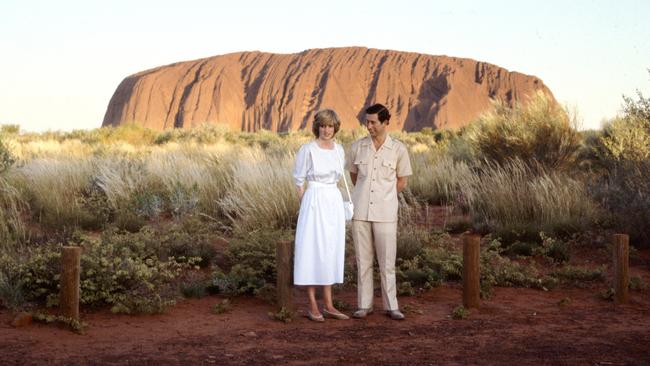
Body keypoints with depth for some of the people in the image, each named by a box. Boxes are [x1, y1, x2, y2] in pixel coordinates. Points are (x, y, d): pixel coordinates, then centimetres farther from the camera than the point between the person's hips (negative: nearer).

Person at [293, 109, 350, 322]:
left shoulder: (339, 150, 9)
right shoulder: (307, 150, -8)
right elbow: (299, 180, -1)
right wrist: (306, 206, 1)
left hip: (334, 202, 6)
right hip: (314, 203, -6)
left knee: (330, 252, 8)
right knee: (312, 251, -3)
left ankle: (328, 306, 14)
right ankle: (313, 307, 4)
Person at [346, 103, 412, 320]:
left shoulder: (398, 149, -3)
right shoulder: (357, 147, 2)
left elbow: (402, 182, 7)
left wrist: (384, 197, 11)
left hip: (385, 213, -2)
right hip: (360, 211, 2)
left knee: (387, 262, 3)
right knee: (363, 260, 7)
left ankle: (391, 306, 13)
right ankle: (364, 305, 15)